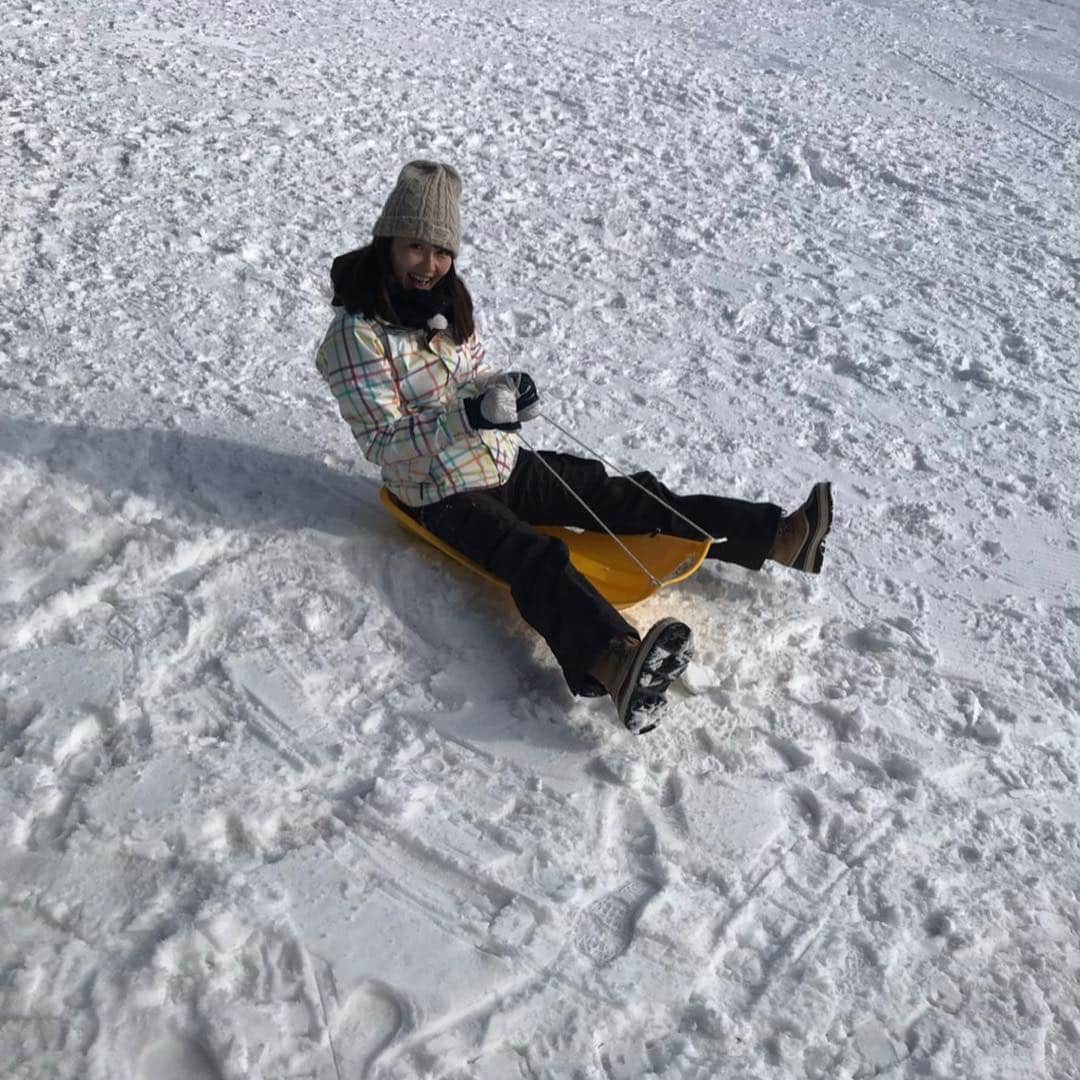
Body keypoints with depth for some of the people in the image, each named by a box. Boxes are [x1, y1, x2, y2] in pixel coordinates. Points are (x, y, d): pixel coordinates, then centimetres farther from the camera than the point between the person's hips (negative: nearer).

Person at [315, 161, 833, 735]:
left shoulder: (446, 299, 5)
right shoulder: (357, 334, -16)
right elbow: (385, 447, -20)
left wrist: (502, 389, -7)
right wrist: (469, 417, -33)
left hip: (506, 465, 7)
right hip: (444, 496, -7)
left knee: (627, 496, -4)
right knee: (536, 557, -36)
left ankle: (778, 537, -7)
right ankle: (615, 661, -62)